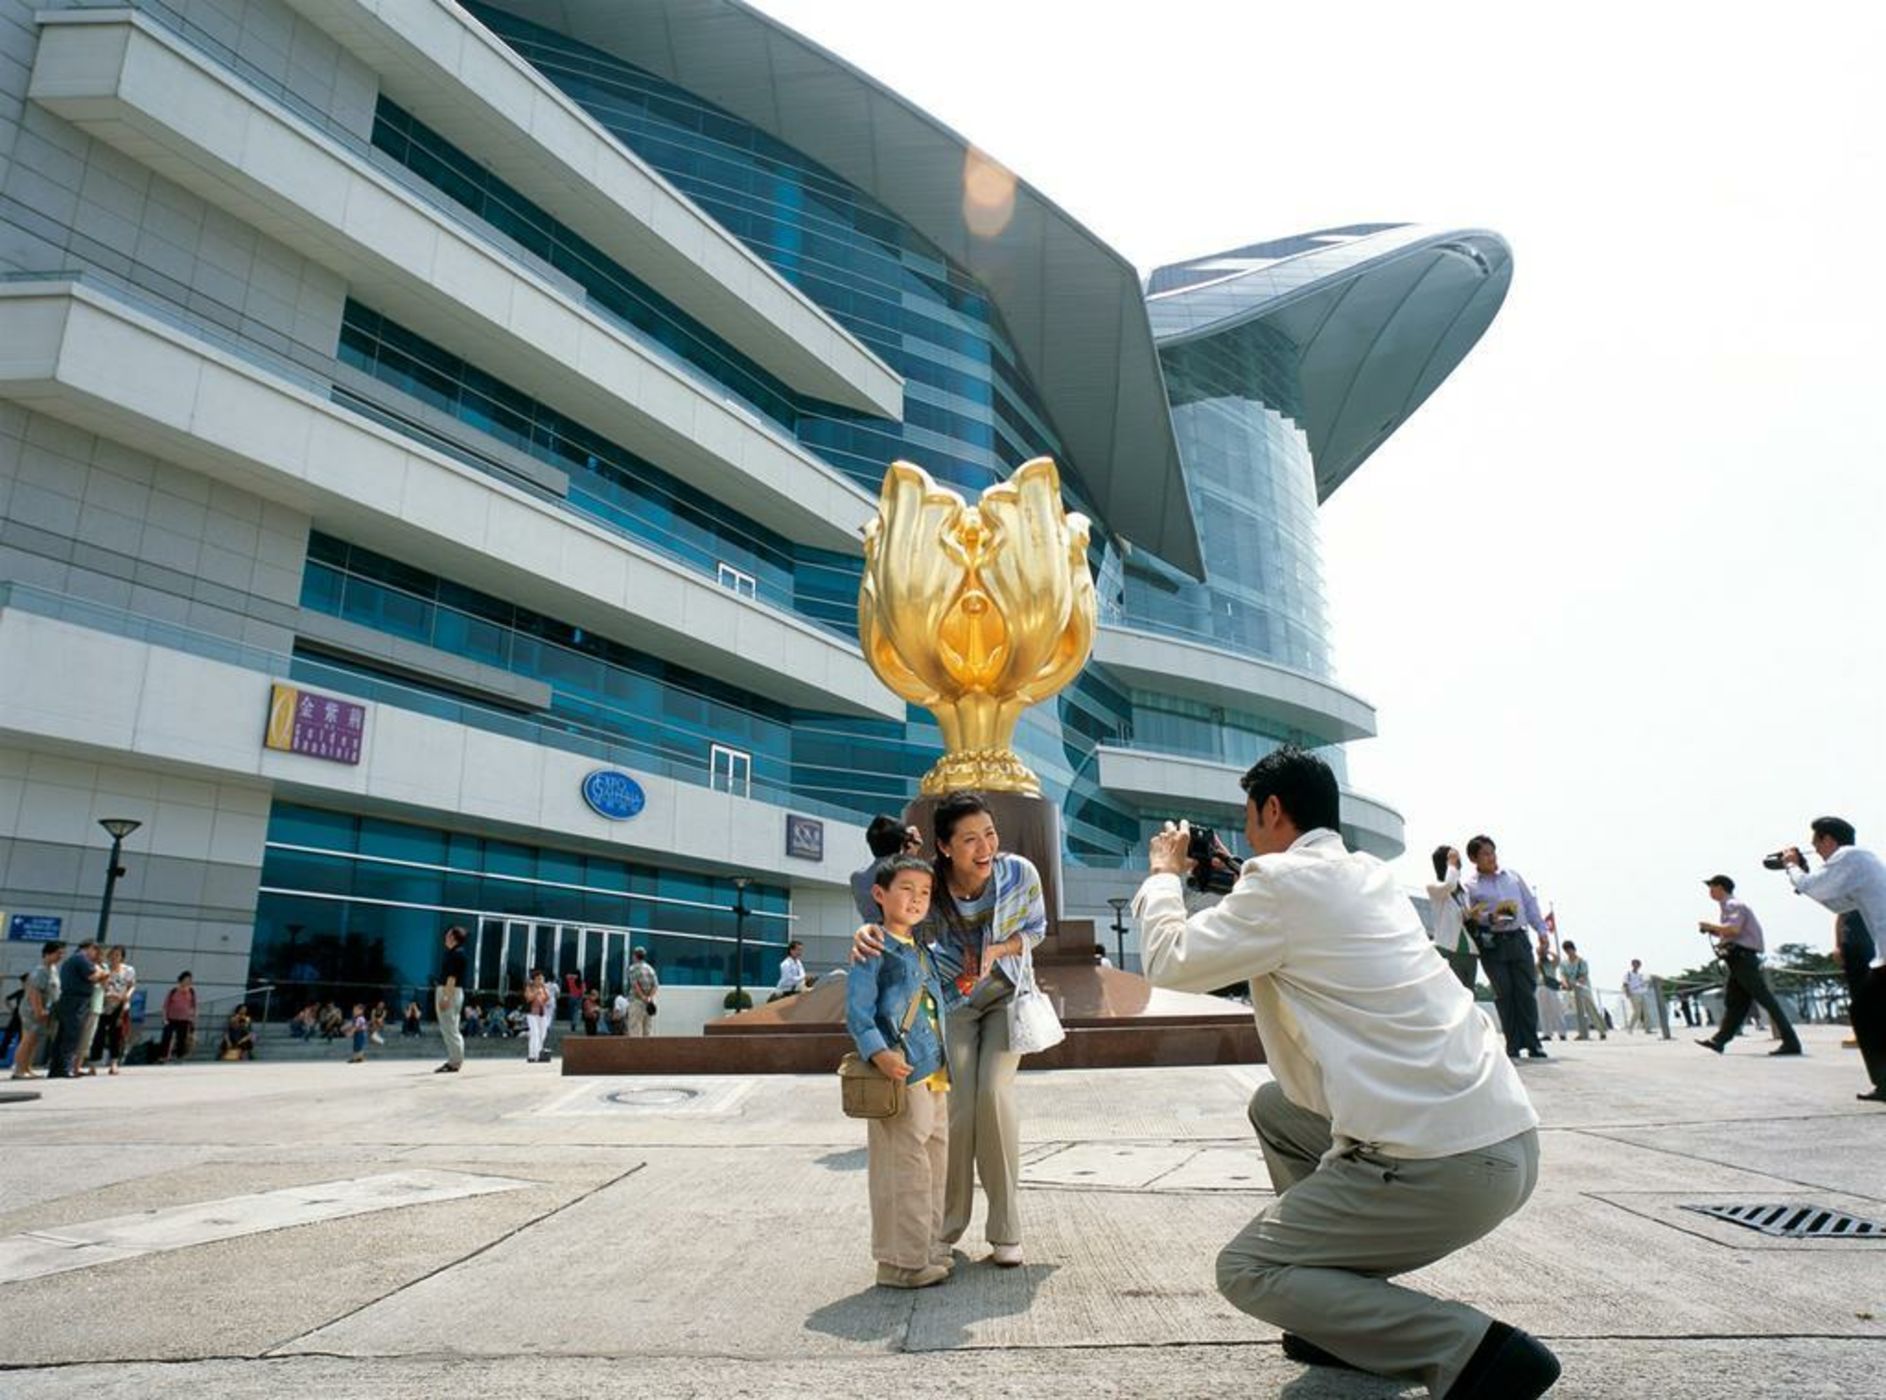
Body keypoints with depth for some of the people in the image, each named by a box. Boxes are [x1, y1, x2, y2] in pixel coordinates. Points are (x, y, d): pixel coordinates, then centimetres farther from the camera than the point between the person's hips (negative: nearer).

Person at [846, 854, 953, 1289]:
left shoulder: (923, 952, 17)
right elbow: (857, 1011, -16)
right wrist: (878, 1053, -28)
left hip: (934, 1075, 9)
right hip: (900, 1076, -9)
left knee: (935, 1165, 17)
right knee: (905, 1167, -5)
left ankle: (929, 1249, 31)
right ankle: (900, 1261, 6)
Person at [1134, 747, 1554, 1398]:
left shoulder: (1282, 880, -12)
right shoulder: (1368, 876, 14)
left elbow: (1170, 961, -3)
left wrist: (1164, 873, 12)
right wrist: (1235, 885, 29)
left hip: (1443, 1167, -9)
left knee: (1245, 1271, 5)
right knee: (1273, 1107, 25)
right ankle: (1354, 1312, 26)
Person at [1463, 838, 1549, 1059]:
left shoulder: (1513, 876, 15)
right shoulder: (1469, 885, 2)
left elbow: (1530, 904, 18)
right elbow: (1468, 916, -4)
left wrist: (1542, 930, 11)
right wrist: (1490, 918, -20)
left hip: (1518, 939, 3)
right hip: (1491, 944, -3)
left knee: (1525, 991, -1)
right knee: (1504, 993, -2)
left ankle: (1532, 1043, 5)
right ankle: (1513, 1045, 4)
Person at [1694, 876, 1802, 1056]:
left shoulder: (1733, 905, -9)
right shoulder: (1728, 906, 22)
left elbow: (1733, 929, -24)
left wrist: (1710, 926, -12)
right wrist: (1712, 931, 12)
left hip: (1742, 957, -10)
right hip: (1738, 959, 10)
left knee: (1766, 999, -10)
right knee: (1734, 1002, 8)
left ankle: (1791, 1042, -9)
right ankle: (1719, 1040, 9)